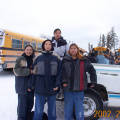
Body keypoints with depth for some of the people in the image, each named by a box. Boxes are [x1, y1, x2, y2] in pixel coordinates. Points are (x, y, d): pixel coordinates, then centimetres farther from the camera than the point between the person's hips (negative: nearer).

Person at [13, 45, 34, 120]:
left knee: (30, 102, 11)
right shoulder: (20, 59, -2)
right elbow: (16, 70, -12)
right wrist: (29, 71, -20)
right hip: (22, 85, -4)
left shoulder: (34, 59, 7)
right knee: (22, 102, -3)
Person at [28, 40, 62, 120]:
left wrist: (57, 83, -12)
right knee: (39, 109, 6)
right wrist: (31, 84, 3)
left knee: (52, 108, 14)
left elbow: (60, 71, -1)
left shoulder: (56, 57, 2)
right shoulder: (39, 57, 5)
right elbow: (34, 71, 6)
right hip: (40, 87, 0)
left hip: (52, 87, 0)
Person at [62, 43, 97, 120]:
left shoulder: (83, 61, 6)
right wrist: (63, 82, -11)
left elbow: (92, 71, 12)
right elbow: (62, 72, 1)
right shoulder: (65, 60, 6)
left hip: (79, 90, 0)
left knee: (79, 112, 4)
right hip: (68, 89, 1)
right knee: (68, 110, 11)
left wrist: (93, 82, 11)